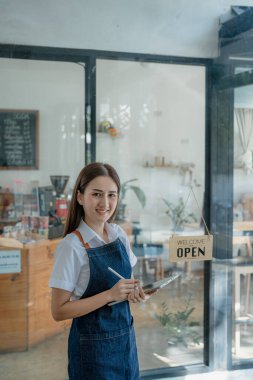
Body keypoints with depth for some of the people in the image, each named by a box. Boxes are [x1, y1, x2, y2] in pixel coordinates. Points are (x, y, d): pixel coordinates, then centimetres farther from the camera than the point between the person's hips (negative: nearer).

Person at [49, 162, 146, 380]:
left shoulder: (119, 235, -1)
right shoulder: (72, 246, -18)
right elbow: (59, 311, -18)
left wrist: (136, 291, -9)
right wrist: (110, 295, -24)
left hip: (125, 337, 6)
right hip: (93, 344, -5)